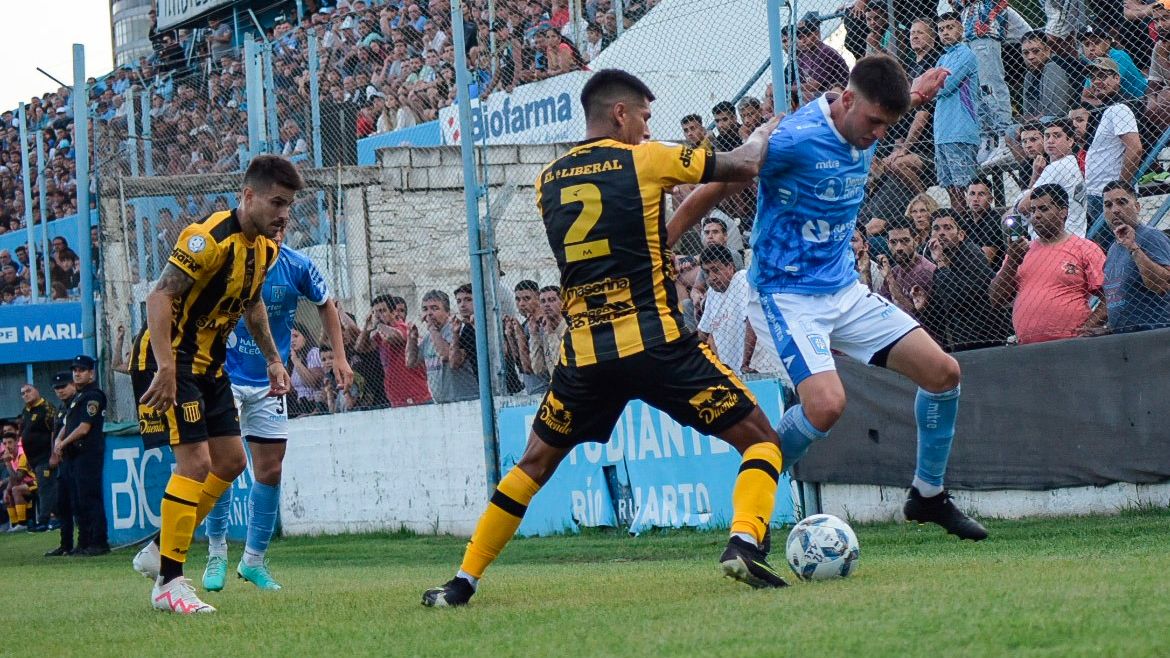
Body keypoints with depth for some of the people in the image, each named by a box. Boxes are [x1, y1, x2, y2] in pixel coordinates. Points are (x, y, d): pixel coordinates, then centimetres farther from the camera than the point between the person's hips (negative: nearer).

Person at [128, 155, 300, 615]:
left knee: (231, 461, 10)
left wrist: (272, 358, 19)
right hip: (170, 357, -9)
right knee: (196, 461, -15)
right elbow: (159, 296, -28)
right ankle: (168, 584, -8)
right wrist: (165, 368, -35)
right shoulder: (211, 237, -24)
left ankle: (160, 551, 22)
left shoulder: (265, 247, 4)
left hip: (209, 362, 9)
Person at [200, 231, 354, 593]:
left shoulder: (297, 267, -9)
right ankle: (217, 554, 3)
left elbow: (325, 304, 11)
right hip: (225, 376, -2)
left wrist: (340, 356, 6)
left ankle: (254, 560, 15)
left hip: (269, 383, 3)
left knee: (270, 471, 2)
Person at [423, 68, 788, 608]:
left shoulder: (548, 181, 12)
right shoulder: (645, 159, -2)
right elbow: (742, 165, 6)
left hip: (584, 352, 4)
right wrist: (764, 132, 27)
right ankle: (745, 541, -20)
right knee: (760, 440, 5)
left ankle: (464, 580, 18)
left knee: (535, 463, 22)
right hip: (656, 342, -4)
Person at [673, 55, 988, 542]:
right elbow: (709, 194, -15)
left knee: (943, 373, 3)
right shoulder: (793, 139, -23)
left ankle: (928, 496, 22)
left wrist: (912, 95, 15)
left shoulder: (864, 127, -1)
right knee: (826, 404, -28)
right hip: (786, 297, -8)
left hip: (845, 290, 8)